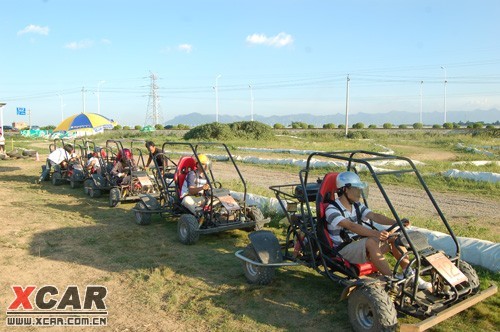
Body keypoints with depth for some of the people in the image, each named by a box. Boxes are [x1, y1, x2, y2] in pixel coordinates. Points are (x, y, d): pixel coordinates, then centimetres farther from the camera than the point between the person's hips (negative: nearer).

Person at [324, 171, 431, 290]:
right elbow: (351, 226, -30)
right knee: (371, 241, -34)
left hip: (364, 247, 8)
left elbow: (374, 216, -4)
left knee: (393, 238, -8)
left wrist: (396, 222, -21)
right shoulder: (332, 210, -15)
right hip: (344, 251, -7)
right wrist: (375, 233, -43)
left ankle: (409, 274, -7)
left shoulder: (357, 205, 12)